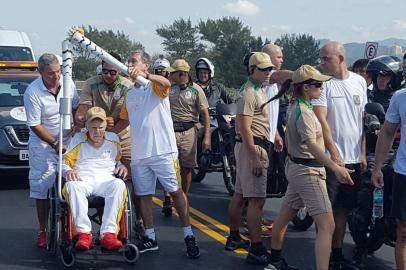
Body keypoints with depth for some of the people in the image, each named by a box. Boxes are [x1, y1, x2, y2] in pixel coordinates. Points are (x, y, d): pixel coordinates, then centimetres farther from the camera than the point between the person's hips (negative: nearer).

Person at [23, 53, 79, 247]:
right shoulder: (32, 92, -17)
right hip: (43, 145, -3)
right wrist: (56, 144, -13)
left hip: (68, 141, 3)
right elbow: (35, 125, -13)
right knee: (42, 189, -1)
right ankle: (43, 230, 9)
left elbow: (77, 107, 12)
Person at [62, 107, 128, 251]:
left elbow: (119, 160, 32)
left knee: (119, 185, -37)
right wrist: (68, 171, -8)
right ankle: (84, 233, -44)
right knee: (72, 186, -39)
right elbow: (64, 162, 16)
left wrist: (121, 166, 8)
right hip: (82, 178, 0)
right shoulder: (78, 139, 19)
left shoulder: (113, 139, 23)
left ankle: (109, 233, -46)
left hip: (106, 178, 1)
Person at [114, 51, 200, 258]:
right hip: (138, 154, 7)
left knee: (175, 192, -1)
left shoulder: (155, 86, -4)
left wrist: (145, 75, -46)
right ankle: (150, 237, 19)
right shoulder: (129, 95, 17)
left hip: (163, 150, -7)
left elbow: (166, 83, -29)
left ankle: (188, 235, 6)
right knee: (144, 195, 9)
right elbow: (124, 120, 28)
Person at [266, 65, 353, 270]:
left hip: (296, 167, 10)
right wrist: (335, 167, -42)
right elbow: (311, 144, -33)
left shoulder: (295, 107, 10)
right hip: (308, 171, -10)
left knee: (285, 216, 21)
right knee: (327, 226, -14)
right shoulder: (304, 112, -20)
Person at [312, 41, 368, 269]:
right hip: (331, 158, -5)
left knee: (344, 209, 13)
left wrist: (363, 153, 10)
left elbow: (362, 120, 13)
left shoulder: (359, 82, 8)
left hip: (354, 159, 5)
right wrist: (334, 154, -18)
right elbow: (321, 120, -13)